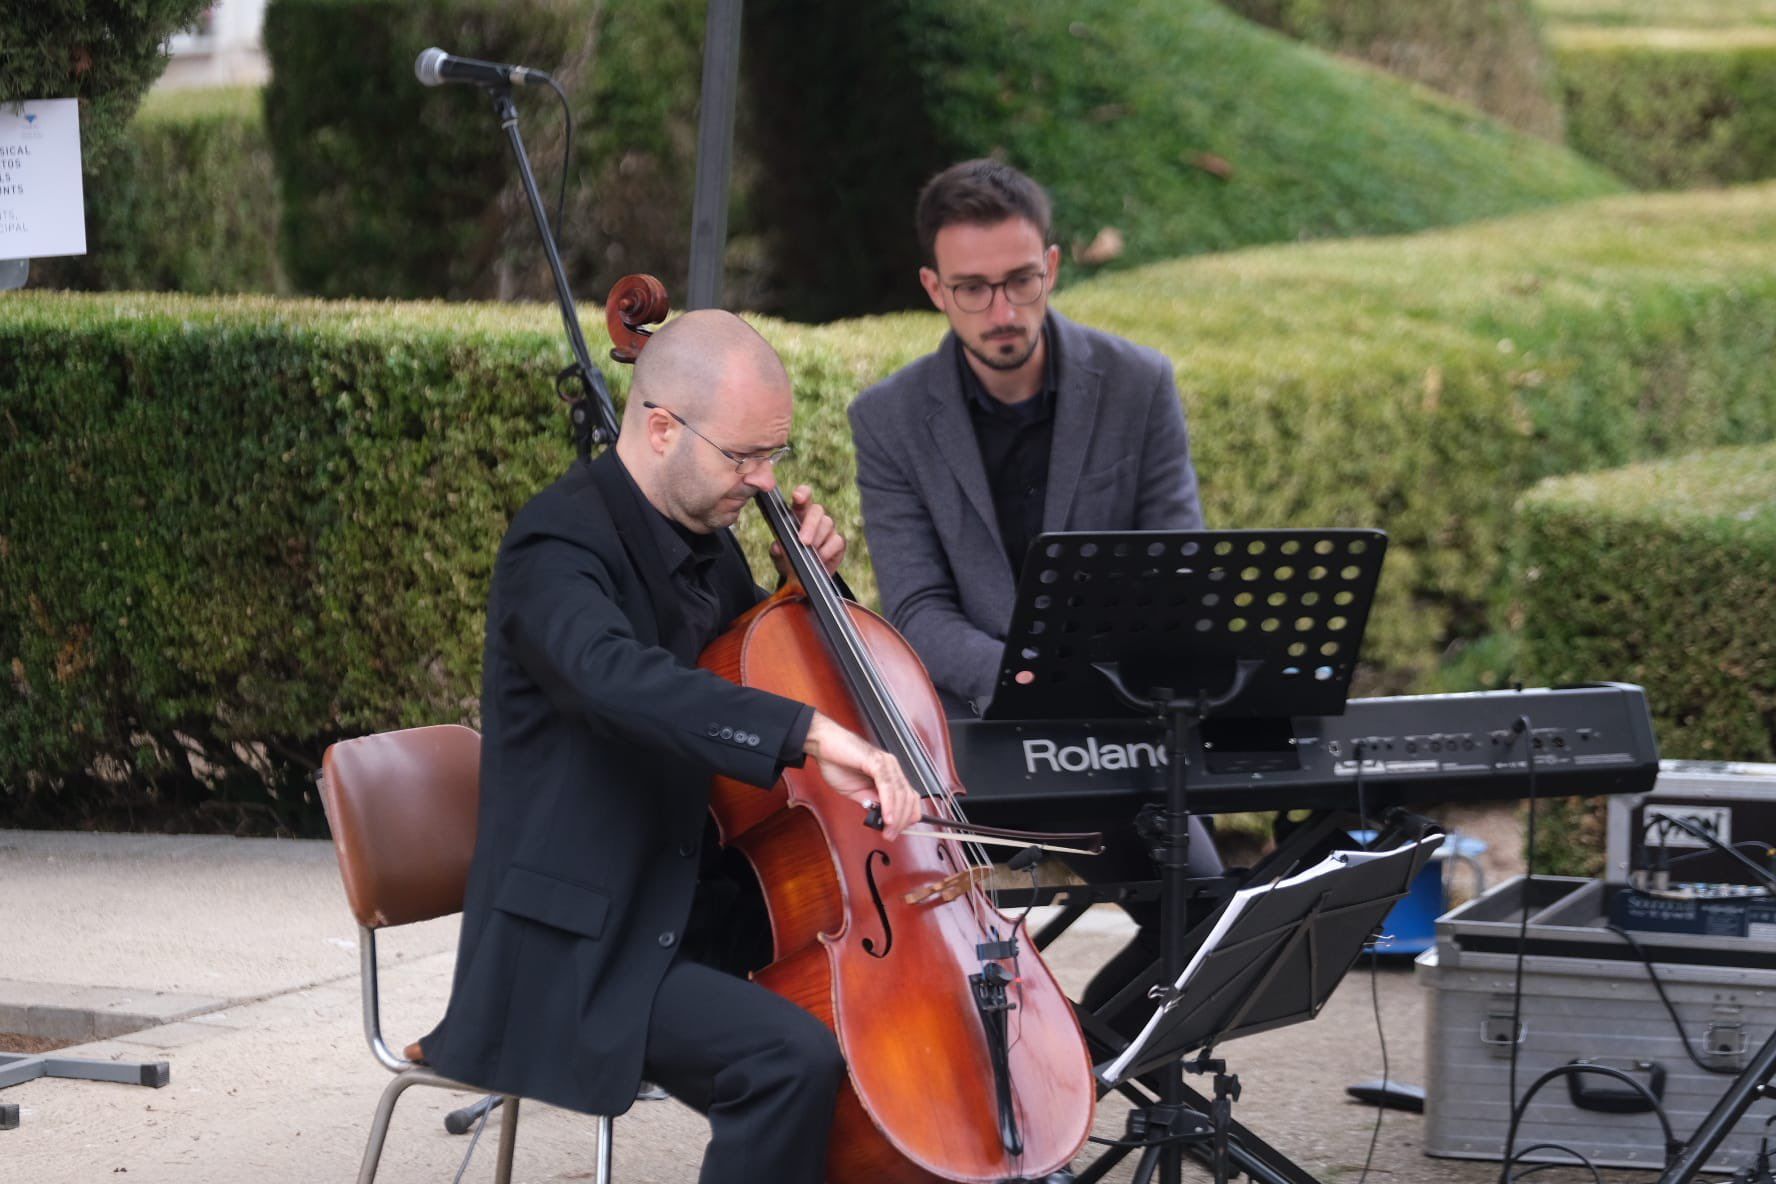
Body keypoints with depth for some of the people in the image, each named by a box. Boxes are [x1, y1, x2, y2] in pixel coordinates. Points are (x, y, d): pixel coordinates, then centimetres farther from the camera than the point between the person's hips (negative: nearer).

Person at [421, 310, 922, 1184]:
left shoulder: (703, 537, 9)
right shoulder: (561, 545, -18)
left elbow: (759, 675, 24)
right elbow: (618, 678, -39)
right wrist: (809, 731, -49)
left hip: (683, 915, 9)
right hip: (576, 956, -9)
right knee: (797, 1058, -28)